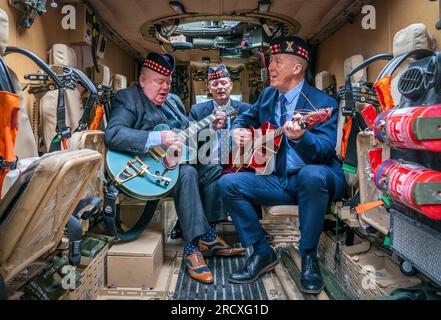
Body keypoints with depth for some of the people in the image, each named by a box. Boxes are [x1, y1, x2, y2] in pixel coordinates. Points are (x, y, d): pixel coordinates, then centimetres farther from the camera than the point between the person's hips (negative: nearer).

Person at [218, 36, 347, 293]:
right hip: (278, 179, 6)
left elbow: (325, 151, -23)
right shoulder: (268, 96, 9)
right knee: (228, 183, -12)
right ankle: (262, 253, -1)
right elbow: (246, 118, 24)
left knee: (312, 175, -40)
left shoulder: (323, 103, -11)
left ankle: (309, 257, -17)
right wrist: (238, 130, 0)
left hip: (316, 178, -5)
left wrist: (299, 137, -44)